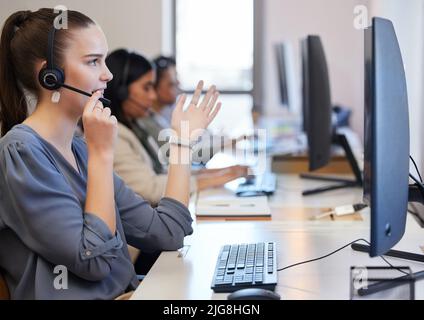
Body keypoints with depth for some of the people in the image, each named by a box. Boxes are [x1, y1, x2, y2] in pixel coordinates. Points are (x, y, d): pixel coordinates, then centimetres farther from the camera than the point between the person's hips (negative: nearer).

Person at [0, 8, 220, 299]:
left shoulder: (79, 149, 10)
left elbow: (166, 233, 6)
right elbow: (95, 260, -17)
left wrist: (182, 139, 11)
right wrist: (103, 154, -16)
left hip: (125, 293, 7)